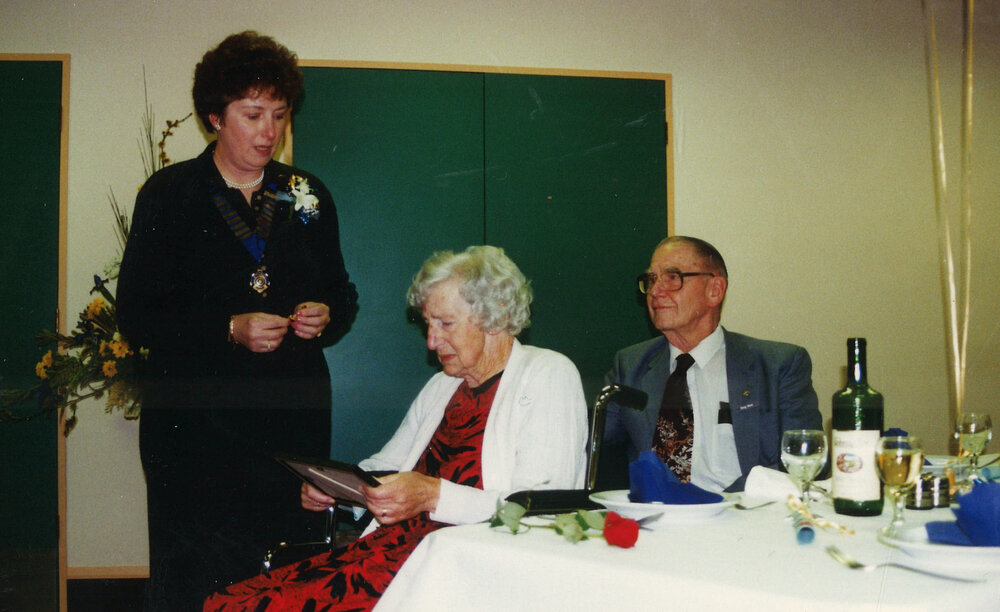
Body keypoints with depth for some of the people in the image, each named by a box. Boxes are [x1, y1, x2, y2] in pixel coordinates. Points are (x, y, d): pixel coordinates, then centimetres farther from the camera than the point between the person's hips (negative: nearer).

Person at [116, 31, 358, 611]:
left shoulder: (309, 196, 12)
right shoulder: (169, 194, 2)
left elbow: (343, 293, 19)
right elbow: (136, 316, -3)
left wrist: (326, 316, -4)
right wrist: (229, 330, -15)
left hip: (294, 416, 3)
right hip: (196, 418, -2)